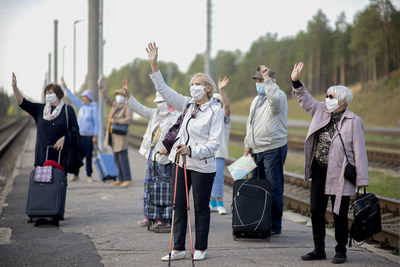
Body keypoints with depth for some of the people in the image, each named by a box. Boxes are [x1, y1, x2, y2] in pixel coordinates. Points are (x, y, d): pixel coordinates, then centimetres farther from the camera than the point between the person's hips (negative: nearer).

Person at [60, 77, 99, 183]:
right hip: (79, 134, 5)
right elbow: (72, 97, 8)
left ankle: (89, 176, 8)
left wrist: (95, 136, -10)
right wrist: (64, 86, 1)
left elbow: (96, 122, -6)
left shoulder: (93, 107, -5)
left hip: (89, 135, -5)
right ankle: (76, 175, 10)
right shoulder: (81, 105, 9)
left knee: (88, 156, 0)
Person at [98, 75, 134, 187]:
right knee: (117, 158, 9)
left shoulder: (126, 108, -8)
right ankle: (120, 179, 13)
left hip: (121, 136, -8)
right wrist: (100, 86, 14)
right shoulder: (114, 105, 11)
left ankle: (128, 179, -10)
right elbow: (106, 98, 17)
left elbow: (130, 119, -20)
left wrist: (115, 120, -19)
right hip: (113, 136, 8)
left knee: (123, 157, -11)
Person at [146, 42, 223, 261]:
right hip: (182, 163, 6)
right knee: (179, 206, 7)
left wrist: (192, 150, -25)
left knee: (201, 208, 4)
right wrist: (154, 64, 1)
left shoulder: (215, 111, -10)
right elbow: (165, 91, 8)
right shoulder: (188, 104, 8)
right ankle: (178, 249, 13)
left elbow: (214, 143, -14)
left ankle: (200, 249, 15)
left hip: (202, 165, -6)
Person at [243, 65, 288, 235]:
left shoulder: (279, 95, -8)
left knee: (274, 189, -6)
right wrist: (248, 145, 19)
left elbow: (275, 100, -34)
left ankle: (275, 226, 0)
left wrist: (267, 79, -28)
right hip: (258, 150, 9)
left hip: (273, 150, -9)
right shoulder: (256, 100, 19)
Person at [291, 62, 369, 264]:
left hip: (340, 175, -5)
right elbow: (305, 99, 16)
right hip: (319, 172, 6)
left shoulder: (353, 121, -8)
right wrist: (296, 82, 0)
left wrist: (362, 180, -11)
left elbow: (360, 152, -9)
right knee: (316, 211, 8)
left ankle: (340, 251, 18)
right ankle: (319, 250, 19)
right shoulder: (321, 111, 7)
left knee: (339, 214, 2)